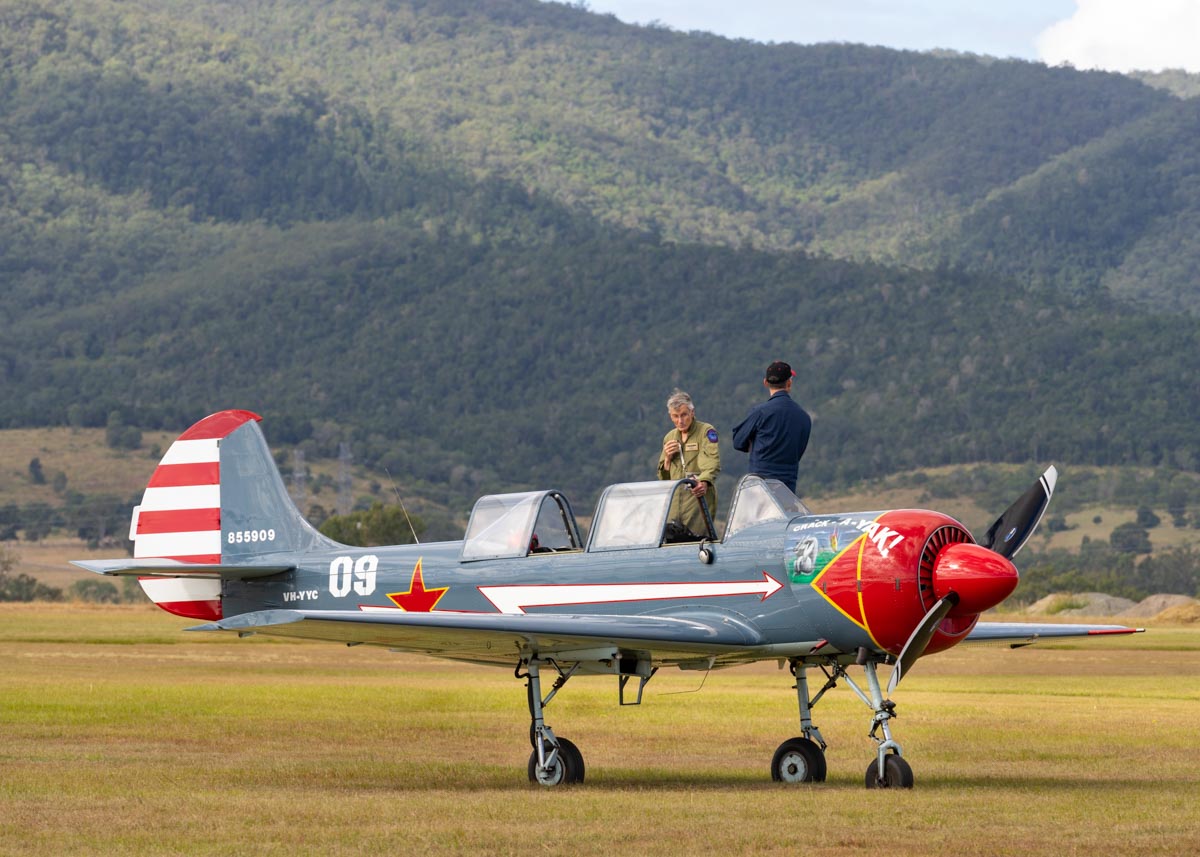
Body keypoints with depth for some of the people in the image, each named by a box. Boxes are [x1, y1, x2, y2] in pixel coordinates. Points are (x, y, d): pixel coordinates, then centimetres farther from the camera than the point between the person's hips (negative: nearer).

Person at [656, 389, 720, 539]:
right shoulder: (669, 437, 19)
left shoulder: (706, 432, 0)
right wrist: (667, 458, 2)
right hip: (674, 503, 5)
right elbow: (663, 478, 23)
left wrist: (704, 482, -37)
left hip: (699, 499, -5)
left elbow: (713, 463, -17)